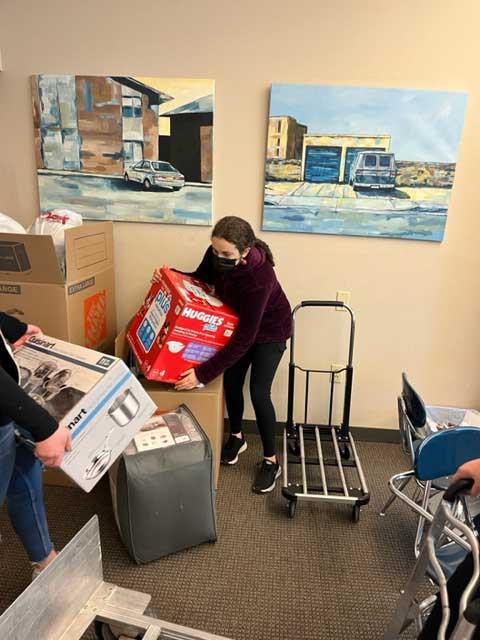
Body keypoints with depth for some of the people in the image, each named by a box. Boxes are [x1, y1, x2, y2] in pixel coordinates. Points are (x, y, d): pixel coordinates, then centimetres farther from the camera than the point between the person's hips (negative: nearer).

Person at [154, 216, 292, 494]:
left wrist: (202, 373, -39)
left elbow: (244, 338, -39)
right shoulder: (216, 255, -23)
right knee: (231, 382, 9)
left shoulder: (259, 278, -41)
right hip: (238, 322, 6)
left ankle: (271, 461, 12)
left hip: (269, 330, -6)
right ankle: (237, 437, 35)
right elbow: (200, 279, 0)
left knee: (259, 393, -7)